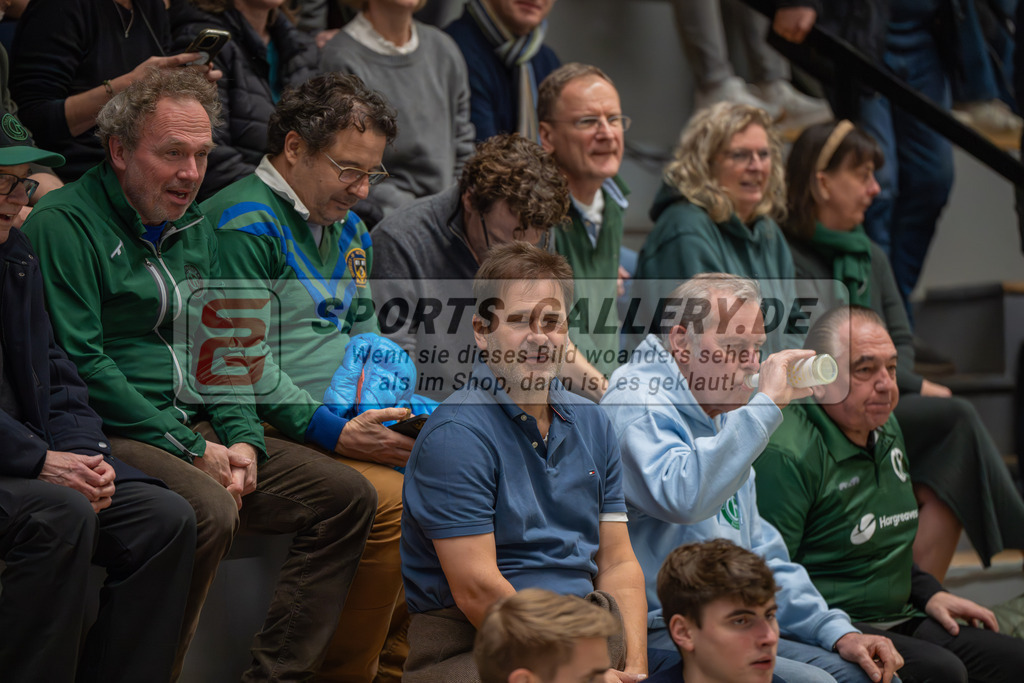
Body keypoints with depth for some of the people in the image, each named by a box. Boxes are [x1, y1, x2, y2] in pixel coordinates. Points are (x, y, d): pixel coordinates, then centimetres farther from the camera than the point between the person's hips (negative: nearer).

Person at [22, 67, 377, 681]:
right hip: (112, 438, -8)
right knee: (210, 510, -35)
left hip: (199, 432, 9)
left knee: (348, 495, -2)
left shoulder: (196, 227, 18)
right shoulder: (65, 224, -8)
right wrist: (190, 450, -16)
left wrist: (242, 439, 0)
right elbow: (81, 364, -16)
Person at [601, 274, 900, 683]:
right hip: (659, 637, -9)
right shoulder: (638, 404, -11)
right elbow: (681, 496, -33)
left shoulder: (722, 424, 21)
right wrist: (766, 404, -24)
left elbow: (761, 556, 24)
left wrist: (837, 632, 11)